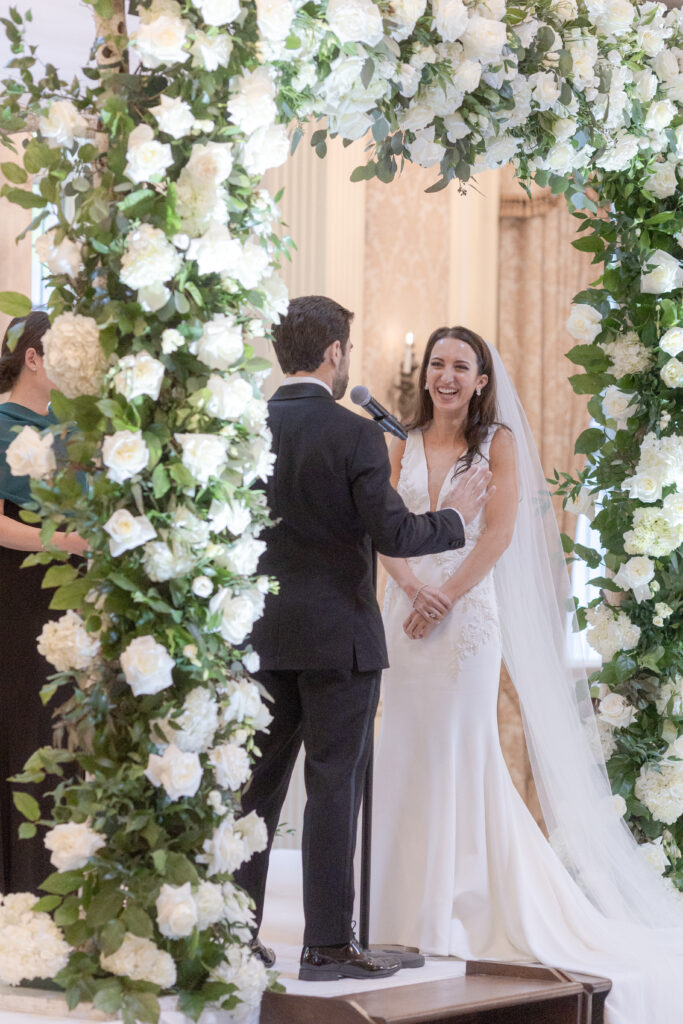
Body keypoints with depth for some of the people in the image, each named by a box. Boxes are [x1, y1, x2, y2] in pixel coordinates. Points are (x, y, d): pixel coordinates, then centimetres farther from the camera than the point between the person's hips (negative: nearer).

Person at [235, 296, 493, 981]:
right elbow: (393, 534, -14)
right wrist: (454, 517, 2)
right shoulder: (355, 436, -12)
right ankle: (327, 944, 2)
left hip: (263, 635, 5)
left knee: (257, 782, 12)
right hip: (337, 635, -5)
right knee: (334, 785, 0)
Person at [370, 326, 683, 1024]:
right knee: (407, 750, 5)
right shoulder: (405, 445, 10)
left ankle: (461, 906, 8)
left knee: (460, 749, -1)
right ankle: (410, 901, 13)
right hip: (408, 608, 4)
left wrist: (446, 596, -13)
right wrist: (410, 584, -13)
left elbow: (499, 533, -8)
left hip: (468, 609, -4)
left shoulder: (499, 441, 0)